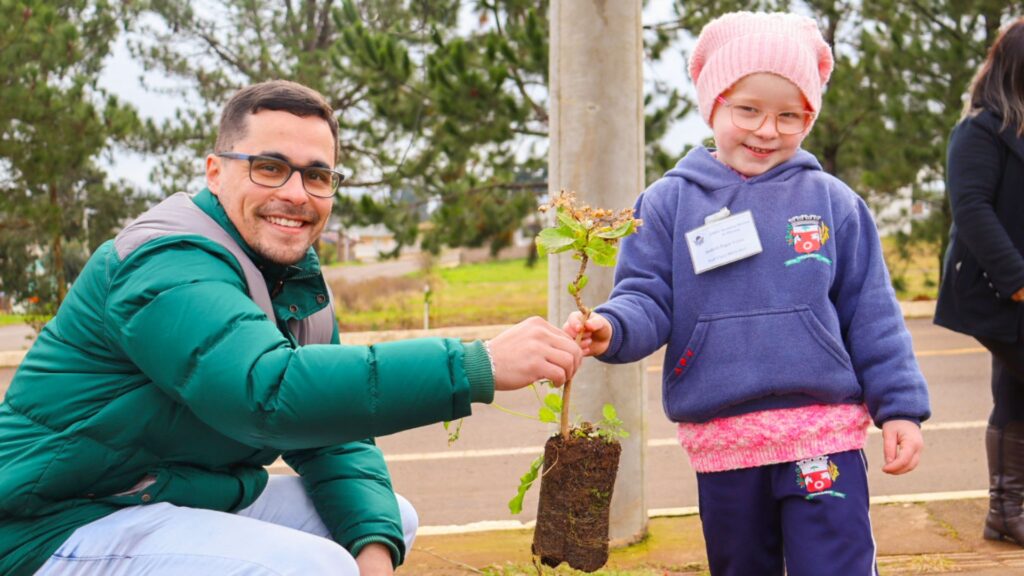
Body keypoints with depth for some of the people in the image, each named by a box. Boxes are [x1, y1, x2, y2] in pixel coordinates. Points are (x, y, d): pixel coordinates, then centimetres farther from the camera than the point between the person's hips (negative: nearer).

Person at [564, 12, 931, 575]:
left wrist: (900, 406, 3)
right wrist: (611, 328, -22)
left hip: (825, 433, -1)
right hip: (722, 442, 1)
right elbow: (646, 299, 0)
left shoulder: (832, 201, 4)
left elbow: (872, 316, 6)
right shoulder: (669, 202, 4)